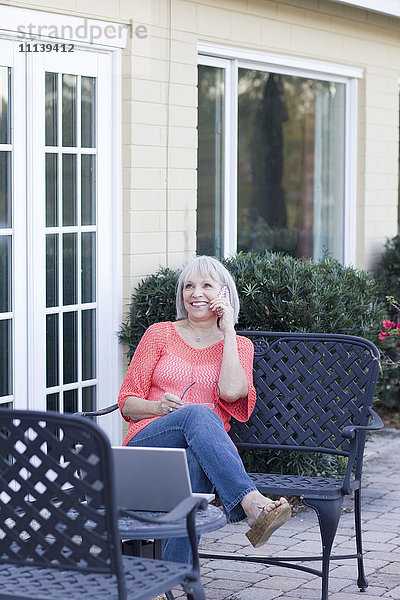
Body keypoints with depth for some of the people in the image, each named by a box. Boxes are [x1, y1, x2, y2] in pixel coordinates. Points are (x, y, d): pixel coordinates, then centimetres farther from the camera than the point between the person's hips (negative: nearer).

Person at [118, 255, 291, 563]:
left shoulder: (238, 345, 17)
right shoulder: (160, 334, 16)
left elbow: (231, 393, -6)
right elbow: (127, 401, 12)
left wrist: (228, 331, 0)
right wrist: (159, 406, -10)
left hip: (202, 450, 0)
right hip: (148, 442, 0)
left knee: (194, 462, -40)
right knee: (198, 414, -36)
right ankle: (253, 504, -54)